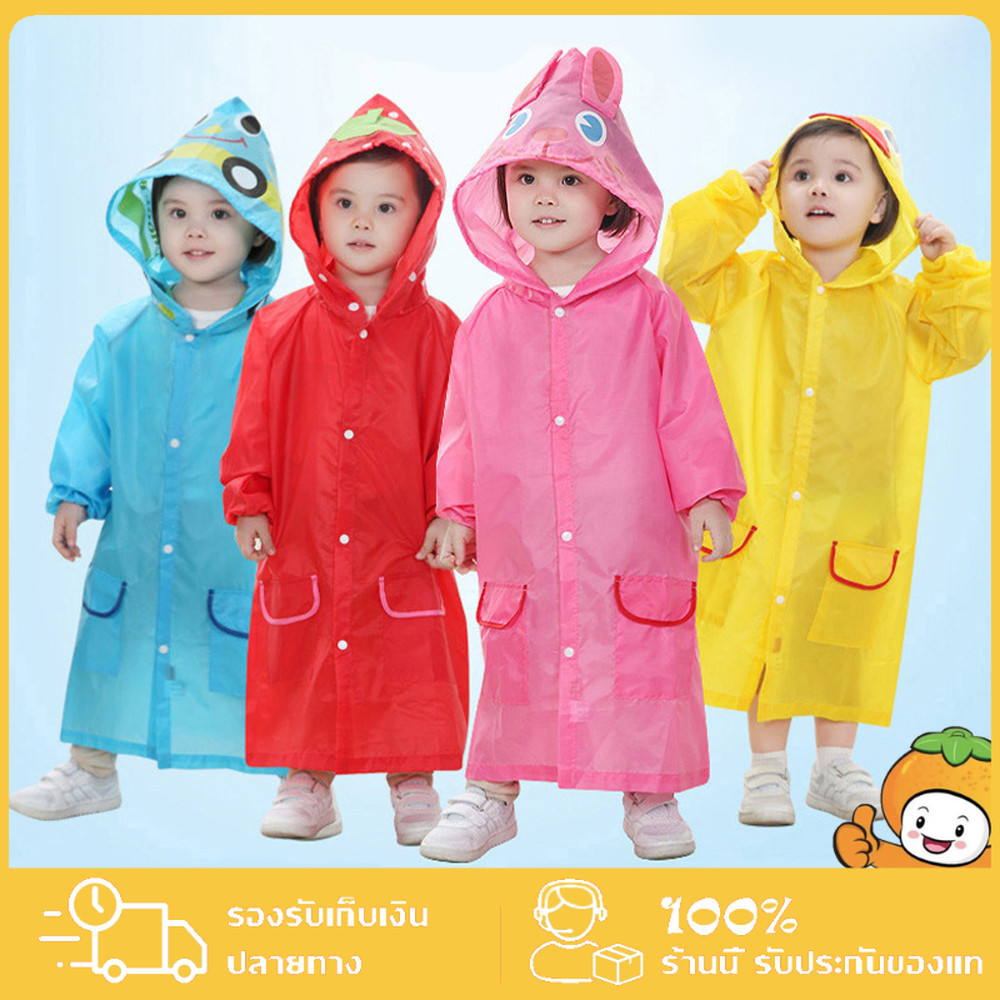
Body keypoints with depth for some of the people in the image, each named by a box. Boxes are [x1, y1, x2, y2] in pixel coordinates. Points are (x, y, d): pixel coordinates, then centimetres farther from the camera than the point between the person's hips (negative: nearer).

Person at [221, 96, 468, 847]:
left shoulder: (437, 330, 0)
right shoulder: (281, 327, 3)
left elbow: (454, 431, 1)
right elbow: (255, 425, 5)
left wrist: (449, 512, -5)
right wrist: (250, 503, 0)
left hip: (405, 547, -1)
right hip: (301, 542, 1)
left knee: (411, 672, 6)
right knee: (301, 670, 9)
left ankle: (414, 787, 23)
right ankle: (306, 785, 25)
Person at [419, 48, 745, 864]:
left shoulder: (649, 308, 0)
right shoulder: (488, 321, 6)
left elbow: (687, 409, 1)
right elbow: (465, 426, 11)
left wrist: (704, 496, -2)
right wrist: (458, 512, 9)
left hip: (634, 541, -1)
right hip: (521, 548, 2)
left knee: (645, 671, 7)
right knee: (517, 671, 10)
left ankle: (651, 797, 25)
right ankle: (490, 795, 26)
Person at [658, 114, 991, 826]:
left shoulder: (900, 304, 6)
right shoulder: (750, 286, 3)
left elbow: (963, 341, 5)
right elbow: (682, 265, -5)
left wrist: (950, 267, -5)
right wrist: (736, 200, -6)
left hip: (854, 511, 1)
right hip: (761, 500, -1)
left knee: (844, 635, 9)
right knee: (764, 629, 5)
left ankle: (836, 766, 25)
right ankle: (767, 768, 18)